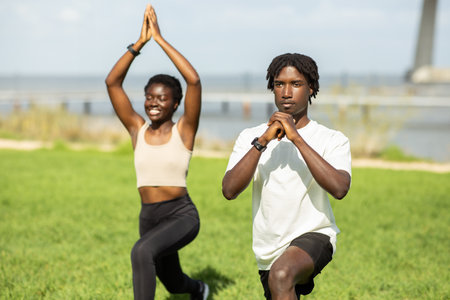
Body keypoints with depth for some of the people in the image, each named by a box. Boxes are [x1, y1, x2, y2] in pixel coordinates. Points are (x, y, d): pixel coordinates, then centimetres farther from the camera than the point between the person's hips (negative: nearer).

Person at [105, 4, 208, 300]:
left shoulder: (184, 130, -8)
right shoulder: (137, 129, 2)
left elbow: (194, 80, -22)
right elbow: (112, 82, -5)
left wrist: (160, 38, -19)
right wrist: (140, 41, -12)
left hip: (182, 215, -5)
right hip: (149, 218, 6)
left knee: (142, 252, -35)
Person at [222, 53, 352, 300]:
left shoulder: (333, 140, -4)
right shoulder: (250, 137, 2)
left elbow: (339, 188, -24)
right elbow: (229, 191, -12)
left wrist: (296, 138, -23)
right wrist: (263, 141, -20)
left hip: (313, 236, -4)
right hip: (268, 250, 5)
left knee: (281, 275, -35)